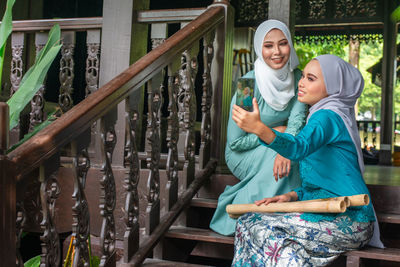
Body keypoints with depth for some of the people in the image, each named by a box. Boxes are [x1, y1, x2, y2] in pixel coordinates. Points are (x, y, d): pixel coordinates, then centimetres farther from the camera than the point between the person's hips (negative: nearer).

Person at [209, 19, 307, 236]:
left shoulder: (296, 78, -5)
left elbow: (297, 118, -19)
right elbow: (234, 142, -19)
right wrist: (274, 134, -17)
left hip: (275, 148, 5)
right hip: (243, 154, -4)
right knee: (290, 161, -30)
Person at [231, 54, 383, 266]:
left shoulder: (328, 116, -11)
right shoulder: (333, 117, 19)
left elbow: (299, 147, -34)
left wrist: (260, 129, -47)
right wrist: (292, 195, 6)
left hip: (347, 221, -9)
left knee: (251, 224, -11)